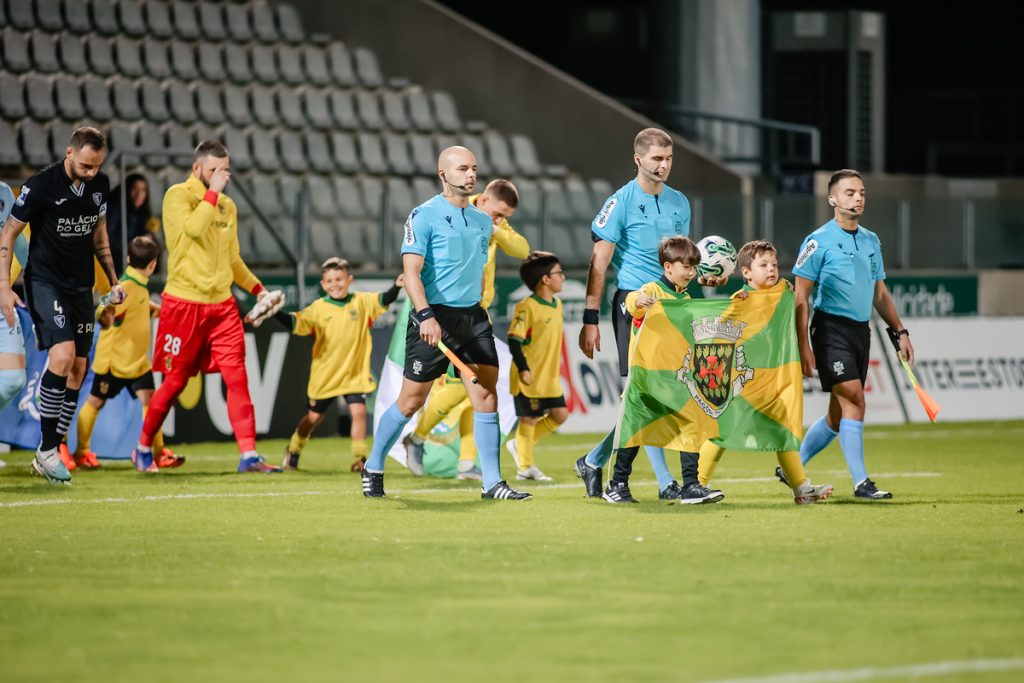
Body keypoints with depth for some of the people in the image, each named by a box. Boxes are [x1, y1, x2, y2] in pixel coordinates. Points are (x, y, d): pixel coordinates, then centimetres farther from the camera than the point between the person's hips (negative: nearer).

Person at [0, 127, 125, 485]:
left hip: (81, 287, 6)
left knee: (78, 369, 3)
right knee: (63, 354, -23)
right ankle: (46, 449, -15)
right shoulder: (41, 185, -15)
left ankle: (48, 455, 10)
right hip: (44, 281, -6)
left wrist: (113, 280, 17)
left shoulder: (100, 185, 3)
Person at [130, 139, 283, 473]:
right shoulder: (178, 195, -5)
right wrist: (212, 193, -17)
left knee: (237, 377, -7)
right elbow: (193, 227, -25)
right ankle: (143, 448, 21)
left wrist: (257, 288, 18)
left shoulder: (227, 206, 15)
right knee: (175, 382, 3)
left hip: (222, 304, 5)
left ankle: (248, 455, -11)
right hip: (184, 303, -5)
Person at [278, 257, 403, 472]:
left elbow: (383, 300, -13)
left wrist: (396, 287, -32)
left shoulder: (361, 302, -3)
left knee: (358, 410, -14)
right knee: (314, 416, 13)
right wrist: (276, 313, -27)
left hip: (355, 373, 0)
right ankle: (293, 451, 35)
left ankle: (359, 458, -5)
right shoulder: (318, 309, -6)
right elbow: (296, 323, -11)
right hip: (324, 374, 0)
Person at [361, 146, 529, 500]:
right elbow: (411, 271, -15)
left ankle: (492, 482, -1)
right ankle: (373, 469, 19)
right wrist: (426, 315, -26)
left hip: (473, 317, 5)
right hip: (434, 317, -5)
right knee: (411, 401, 0)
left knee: (486, 396, -5)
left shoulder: (483, 221, 14)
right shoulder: (424, 215, -7)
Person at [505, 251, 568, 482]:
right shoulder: (527, 307, -17)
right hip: (530, 377, -8)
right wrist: (523, 369, -24)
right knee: (529, 418, -1)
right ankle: (525, 467, 10)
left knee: (560, 415, 8)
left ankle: (520, 445, 22)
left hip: (550, 377, 8)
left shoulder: (557, 304, 9)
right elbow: (514, 340, -19)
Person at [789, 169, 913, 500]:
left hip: (861, 332, 7)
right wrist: (803, 347, -14)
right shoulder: (819, 242, -7)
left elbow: (880, 293, 23)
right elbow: (801, 297, -8)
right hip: (831, 328, -7)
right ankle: (861, 482, -14)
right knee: (853, 398, -17)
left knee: (838, 415, 9)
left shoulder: (871, 241, 14)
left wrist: (900, 332, 14)